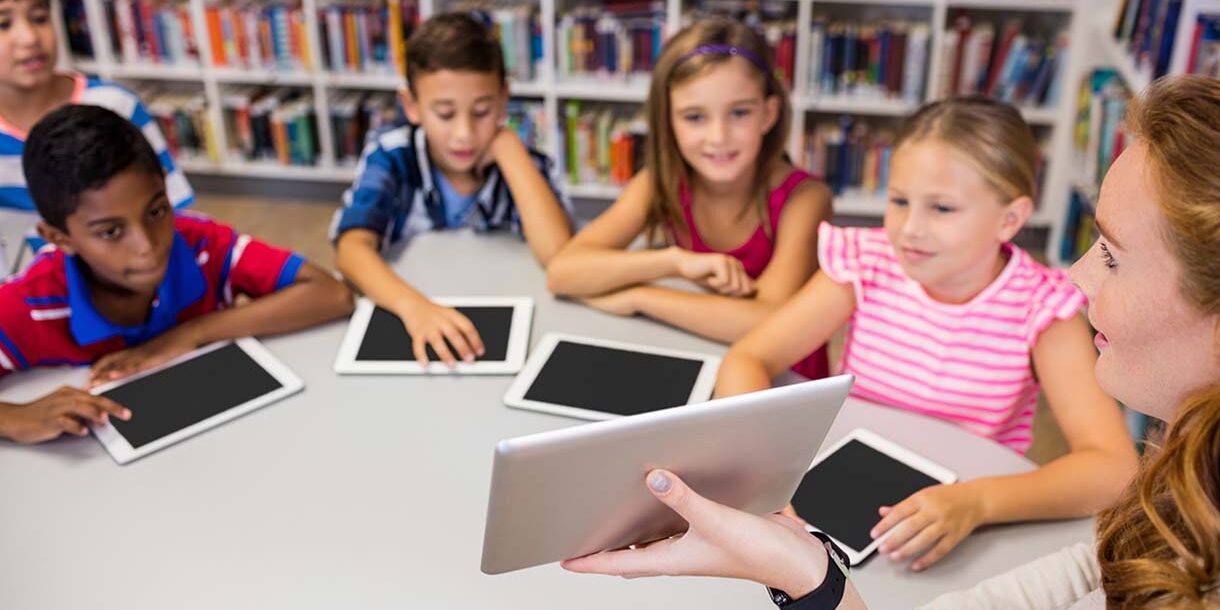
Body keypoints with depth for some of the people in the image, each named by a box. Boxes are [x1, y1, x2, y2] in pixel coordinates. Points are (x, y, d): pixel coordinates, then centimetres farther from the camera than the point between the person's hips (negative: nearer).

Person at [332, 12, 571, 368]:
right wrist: (413, 306, -39)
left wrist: (509, 150, -18)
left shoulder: (523, 164, -7)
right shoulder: (390, 156, -8)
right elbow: (353, 248, -21)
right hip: (406, 316, 0)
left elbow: (559, 256, -22)